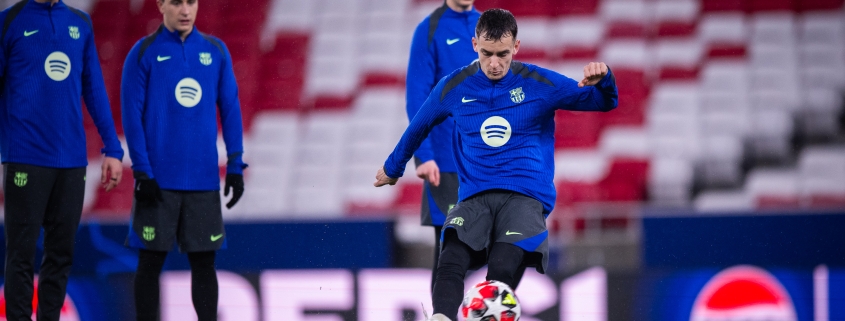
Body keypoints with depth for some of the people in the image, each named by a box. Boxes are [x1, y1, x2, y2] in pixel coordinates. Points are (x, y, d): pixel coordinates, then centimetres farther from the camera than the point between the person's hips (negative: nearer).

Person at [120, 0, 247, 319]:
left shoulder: (216, 51, 6)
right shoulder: (143, 53, -2)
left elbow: (230, 110, 8)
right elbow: (132, 116, -5)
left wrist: (235, 166, 2)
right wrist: (142, 172, -11)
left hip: (203, 179, 2)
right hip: (159, 181, -2)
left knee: (203, 261, 5)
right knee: (151, 261, 2)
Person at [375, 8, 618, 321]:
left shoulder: (539, 83, 3)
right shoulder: (454, 87, 8)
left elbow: (604, 102, 6)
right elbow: (419, 126, 27)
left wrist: (602, 80, -18)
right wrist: (392, 168, 40)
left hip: (527, 196, -2)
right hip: (474, 198, 2)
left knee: (500, 269, -31)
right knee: (451, 261, -31)